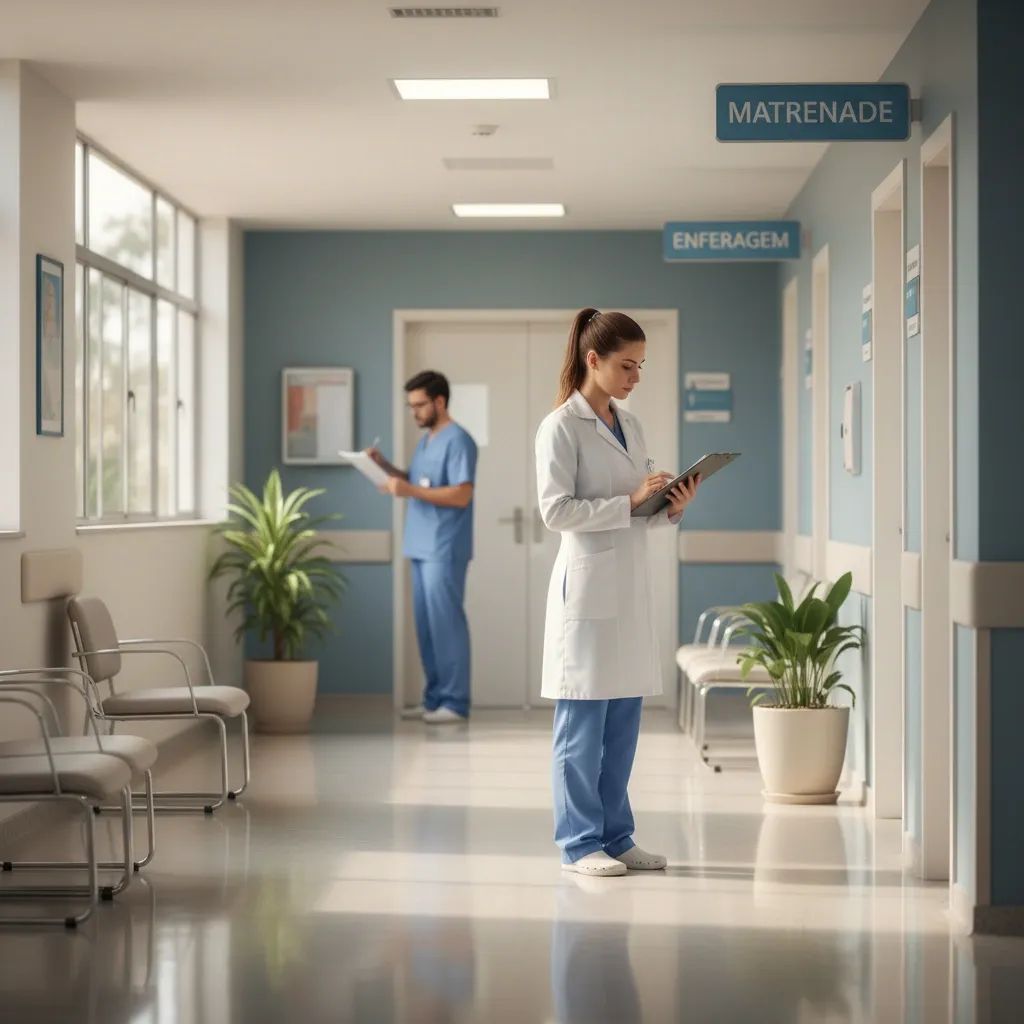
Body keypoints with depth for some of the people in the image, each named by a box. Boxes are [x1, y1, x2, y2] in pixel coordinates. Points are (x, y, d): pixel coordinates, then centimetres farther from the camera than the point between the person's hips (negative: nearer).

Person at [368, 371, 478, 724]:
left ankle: (455, 702, -4)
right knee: (426, 626, 10)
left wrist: (410, 492, -24)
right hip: (421, 548, 9)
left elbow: (461, 495, -20)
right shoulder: (426, 439, 17)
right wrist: (385, 467, 9)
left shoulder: (458, 440, -12)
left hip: (445, 550, -9)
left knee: (446, 623, -7)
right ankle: (434, 698, 15)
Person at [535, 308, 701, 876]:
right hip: (587, 585, -7)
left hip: (631, 584, 7)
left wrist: (672, 507, -1)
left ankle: (615, 838, 18)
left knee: (622, 725, 10)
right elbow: (556, 510, -15)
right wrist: (629, 500, -19)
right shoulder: (561, 426, -7)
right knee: (583, 726, -1)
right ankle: (579, 842, 7)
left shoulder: (630, 425, 15)